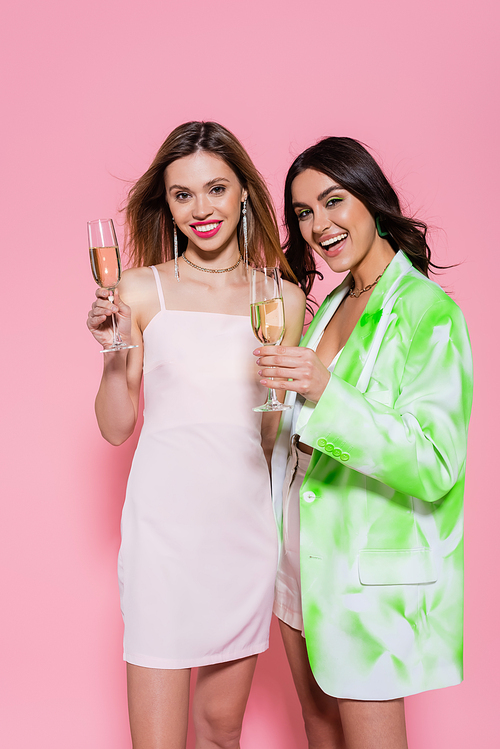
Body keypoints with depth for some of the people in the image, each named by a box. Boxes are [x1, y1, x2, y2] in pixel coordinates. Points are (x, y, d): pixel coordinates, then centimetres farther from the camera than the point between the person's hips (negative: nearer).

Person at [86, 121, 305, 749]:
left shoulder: (282, 297, 6)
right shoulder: (141, 289, 1)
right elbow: (116, 428, 2)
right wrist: (115, 352, -12)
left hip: (246, 524, 2)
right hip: (165, 524, -2)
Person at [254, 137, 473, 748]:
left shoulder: (429, 311, -16)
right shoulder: (332, 305, 10)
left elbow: (435, 467, -25)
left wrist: (324, 391, -33)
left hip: (369, 572, -7)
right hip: (303, 554, 8)